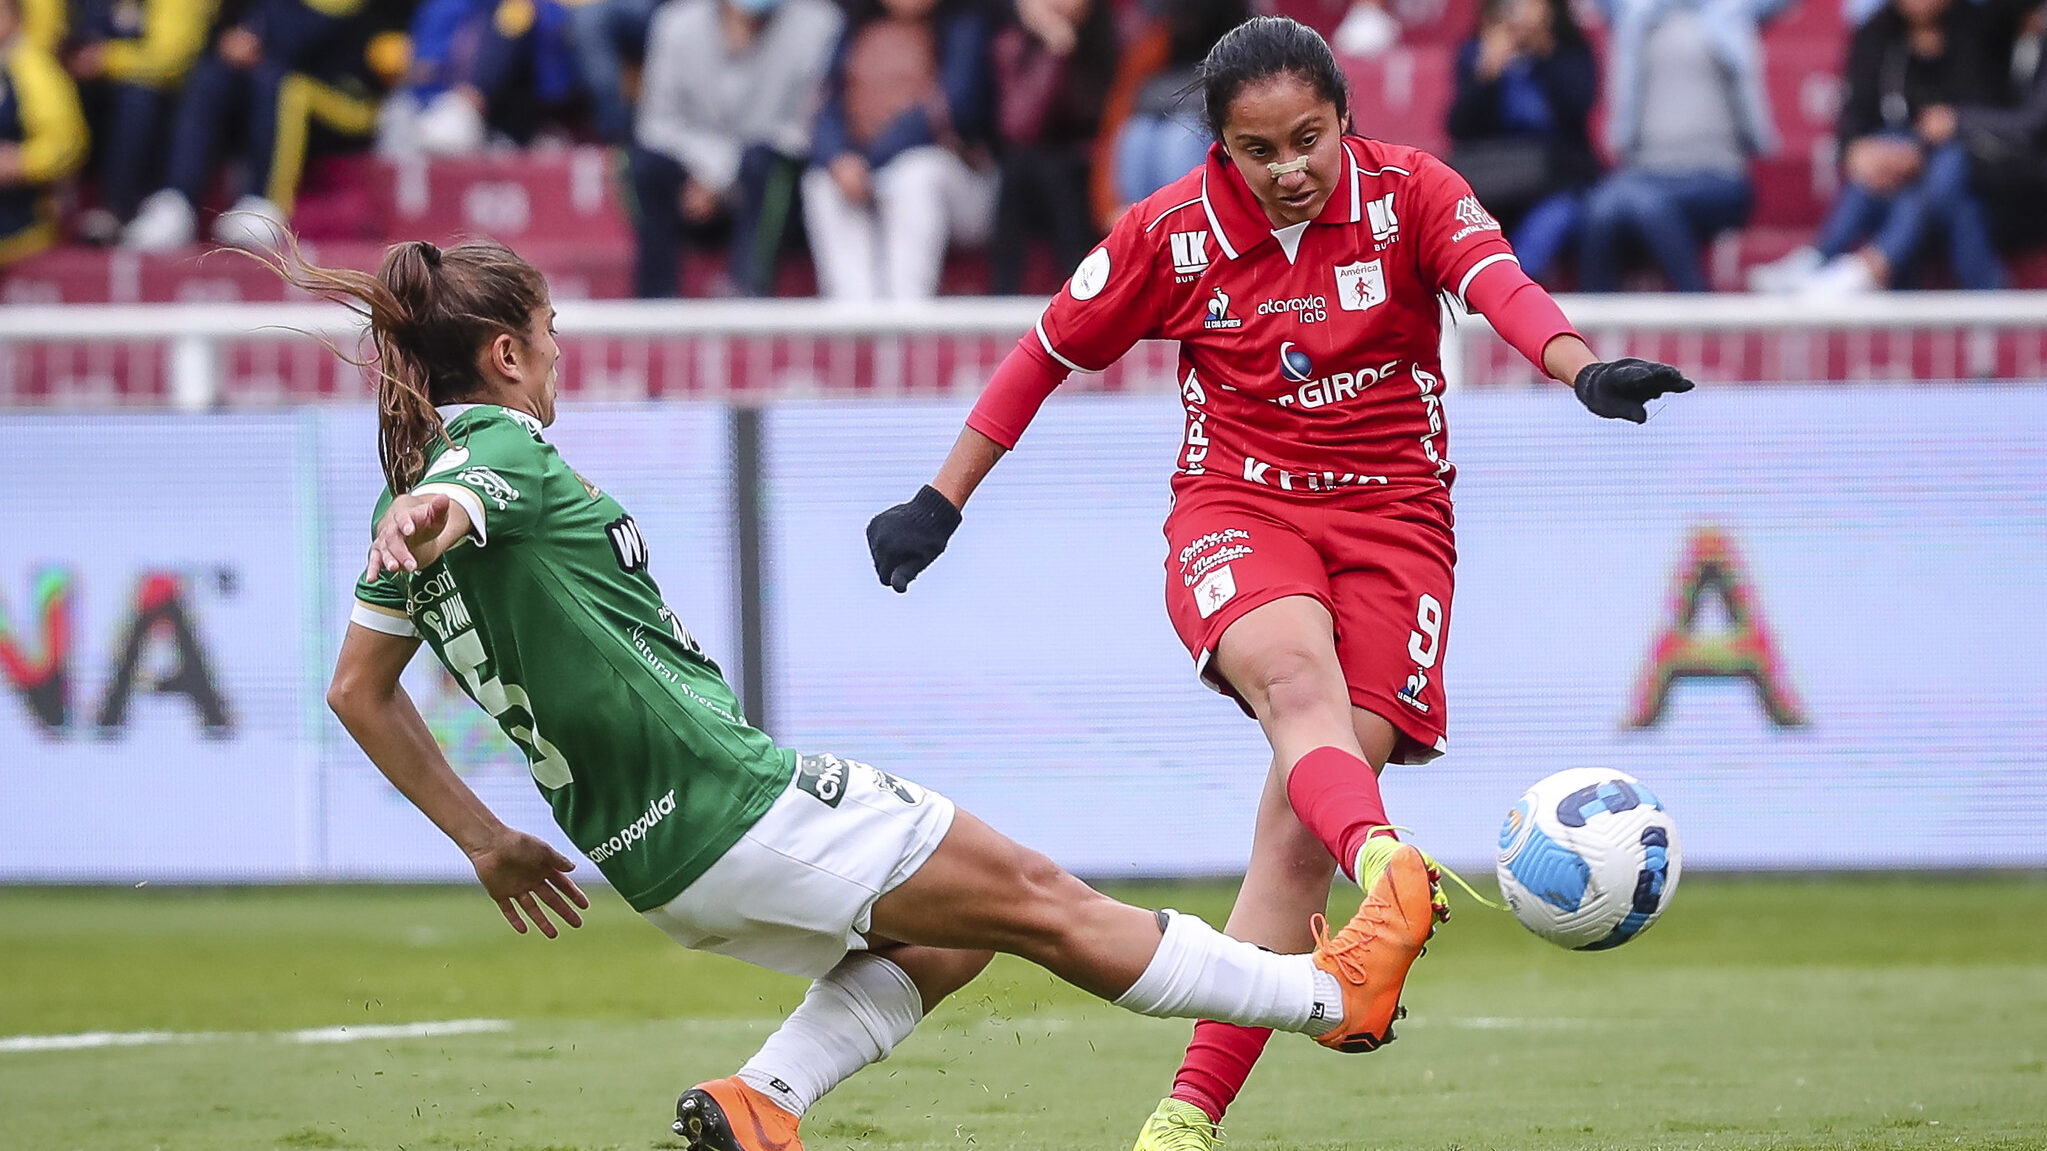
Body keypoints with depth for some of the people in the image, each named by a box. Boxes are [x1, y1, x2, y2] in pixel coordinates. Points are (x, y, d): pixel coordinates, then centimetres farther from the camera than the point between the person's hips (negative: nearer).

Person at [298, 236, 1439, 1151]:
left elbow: (359, 691, 18)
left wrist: (487, 841, 21)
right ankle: (1332, 993, 12)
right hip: (735, 799, -9)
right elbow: (451, 504, -37)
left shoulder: (419, 475, 12)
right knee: (1042, 902, 2)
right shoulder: (501, 447, -13)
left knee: (948, 933, 20)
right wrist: (431, 522, -61)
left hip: (650, 859, 9)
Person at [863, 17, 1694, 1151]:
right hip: (1237, 504, 0)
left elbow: (1498, 282, -22)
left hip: (1393, 515, 0)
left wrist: (1582, 366, -43)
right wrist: (939, 503, 14)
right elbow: (1047, 352, 11)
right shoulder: (1173, 232, 0)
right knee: (1297, 675, -36)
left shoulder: (1407, 192, -3)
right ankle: (1390, 872, -66)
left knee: (1300, 822, -11)